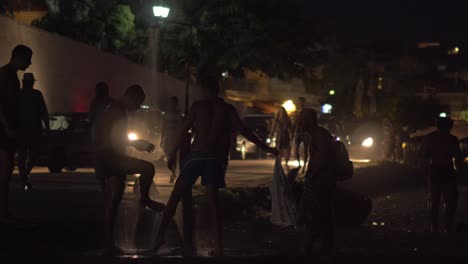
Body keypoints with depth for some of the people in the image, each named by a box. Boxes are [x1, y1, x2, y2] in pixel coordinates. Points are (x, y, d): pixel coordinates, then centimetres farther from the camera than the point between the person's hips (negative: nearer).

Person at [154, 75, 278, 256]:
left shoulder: (198, 106, 2)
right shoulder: (227, 109, 6)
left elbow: (184, 132, -1)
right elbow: (244, 131, 0)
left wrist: (172, 152, 6)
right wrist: (265, 147, 5)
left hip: (197, 155, -2)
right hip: (217, 158, 2)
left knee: (176, 194, 7)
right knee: (213, 200, 8)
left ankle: (160, 235, 1)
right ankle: (218, 247, 1)